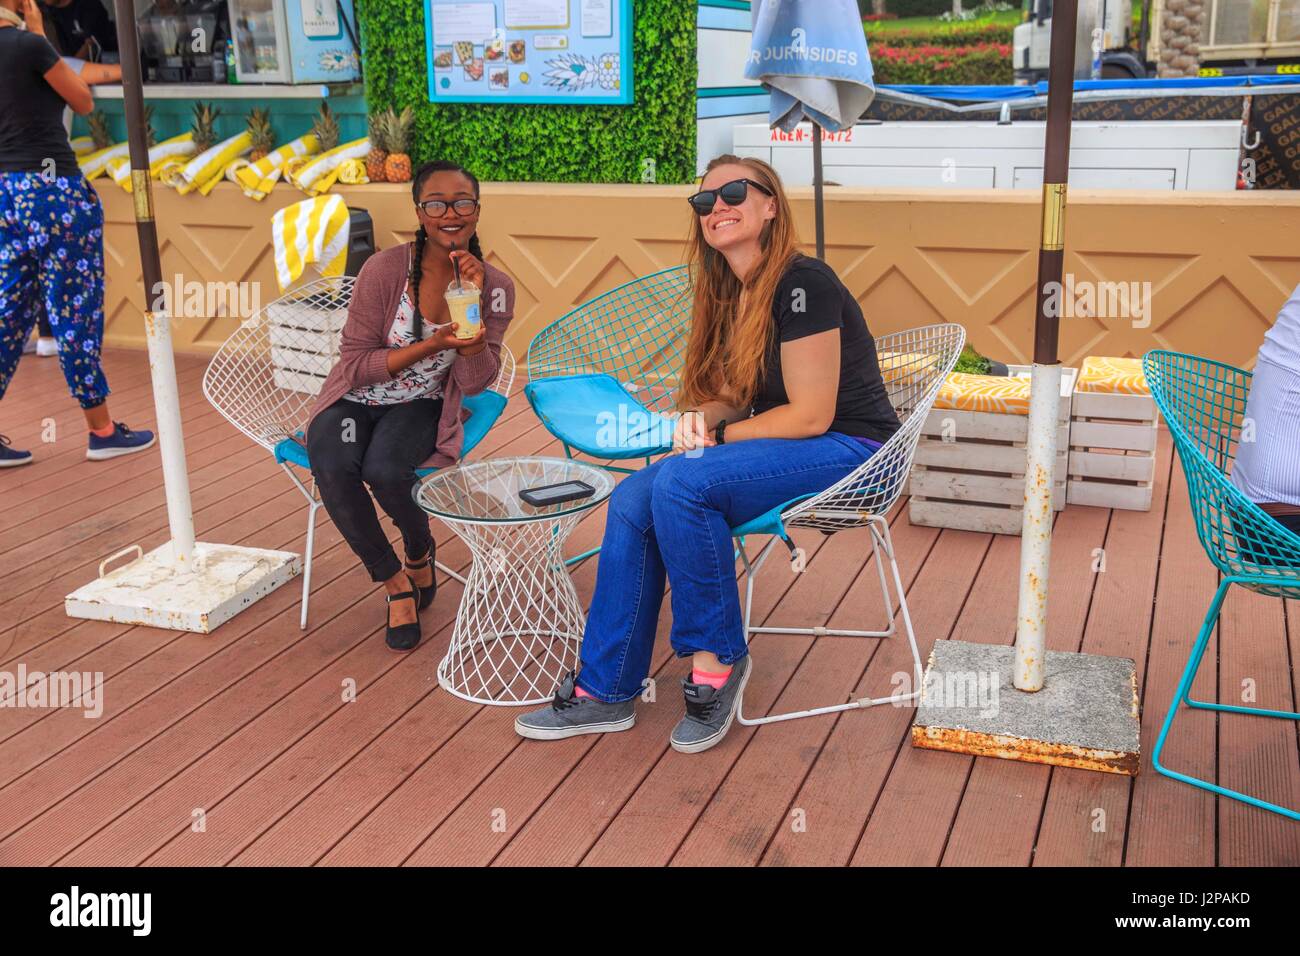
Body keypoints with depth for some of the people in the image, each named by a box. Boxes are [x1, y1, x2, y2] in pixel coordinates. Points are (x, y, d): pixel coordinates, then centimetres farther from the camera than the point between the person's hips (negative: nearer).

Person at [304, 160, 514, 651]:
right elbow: (356, 364, -11)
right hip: (354, 400, 0)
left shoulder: (495, 286, -7)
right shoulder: (385, 269, -16)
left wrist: (473, 304, -22)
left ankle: (420, 552, 4)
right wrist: (431, 344, -24)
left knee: (384, 469, -32)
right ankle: (395, 581, -7)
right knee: (333, 469, -32)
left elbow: (473, 383, -10)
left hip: (421, 406, 1)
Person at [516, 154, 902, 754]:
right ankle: (605, 692, -5)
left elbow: (810, 415, -19)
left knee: (680, 483, -29)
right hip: (782, 451, 8)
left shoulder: (802, 285, -17)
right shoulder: (729, 296, 10)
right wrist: (701, 417, -6)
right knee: (633, 498, -11)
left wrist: (717, 434, -11)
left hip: (848, 452, -8)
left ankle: (717, 661, -12)